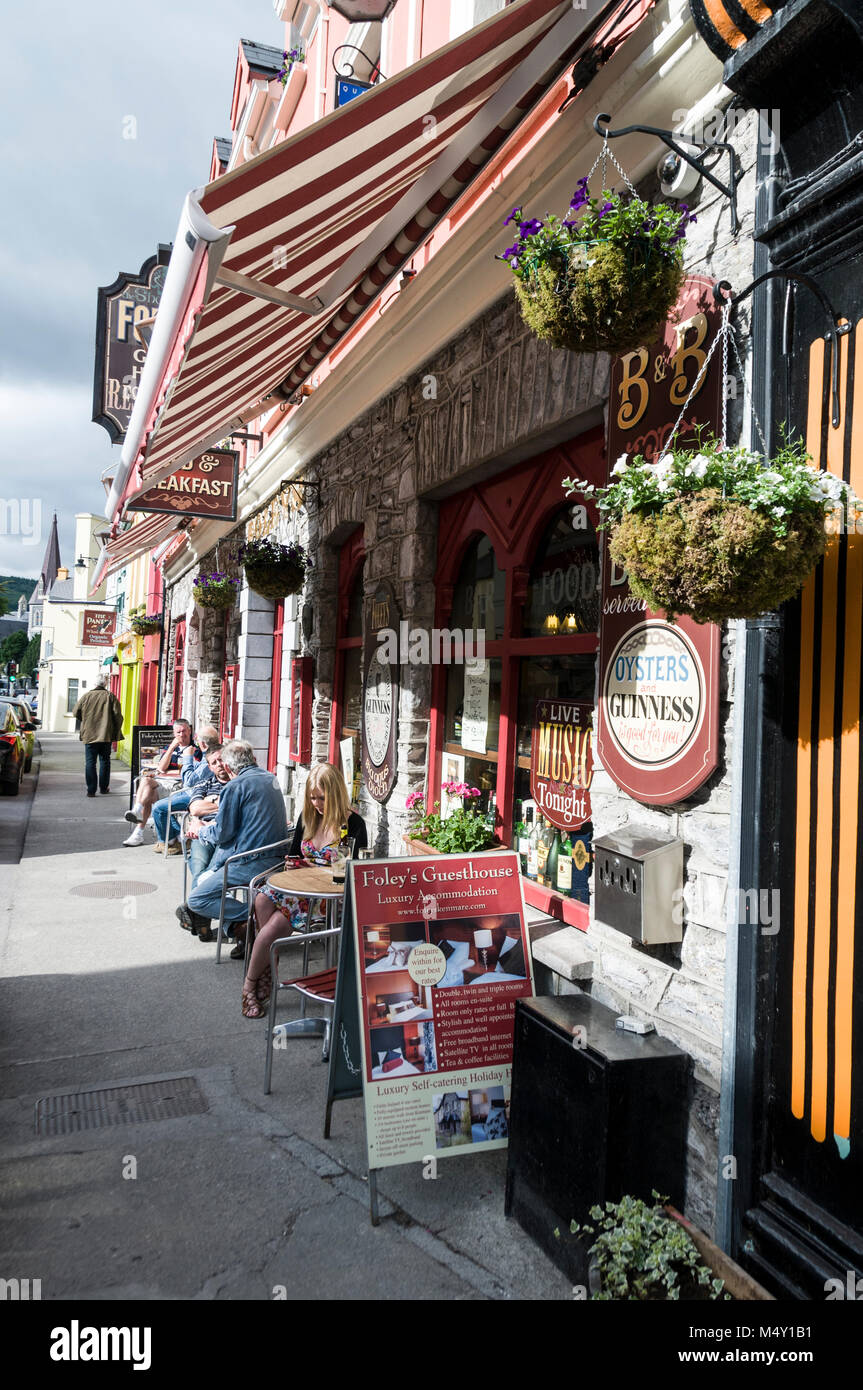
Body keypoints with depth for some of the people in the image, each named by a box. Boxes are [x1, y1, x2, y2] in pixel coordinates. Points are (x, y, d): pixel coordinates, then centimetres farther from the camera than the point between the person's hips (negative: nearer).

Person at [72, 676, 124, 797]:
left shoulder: (86, 696, -2)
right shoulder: (110, 696, -4)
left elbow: (76, 713, 5)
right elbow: (118, 716, -7)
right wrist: (116, 733, 4)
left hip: (89, 735, 0)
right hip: (106, 735, 0)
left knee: (90, 762, 5)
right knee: (105, 761, 12)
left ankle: (91, 790, 2)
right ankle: (104, 788, 18)